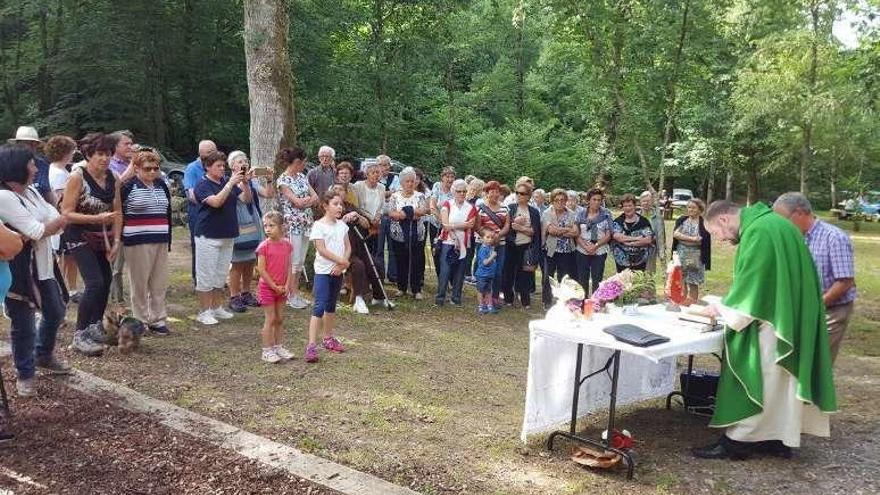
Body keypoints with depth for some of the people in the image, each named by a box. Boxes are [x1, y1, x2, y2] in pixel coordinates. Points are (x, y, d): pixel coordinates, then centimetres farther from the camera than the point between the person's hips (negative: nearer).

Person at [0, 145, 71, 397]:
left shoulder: (31, 191, 10)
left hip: (42, 265, 9)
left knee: (55, 312, 21)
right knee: (24, 325, 3)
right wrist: (55, 222, -4)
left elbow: (59, 219, 2)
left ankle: (44, 356, 44)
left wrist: (39, 230, -16)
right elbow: (38, 231, -22)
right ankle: (25, 374, 21)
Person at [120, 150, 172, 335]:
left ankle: (158, 320, 16)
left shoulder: (162, 186, 11)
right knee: (140, 282, 2)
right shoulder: (128, 186, -5)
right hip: (137, 242, -5)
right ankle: (140, 321, 12)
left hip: (161, 241, 5)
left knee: (160, 283, 7)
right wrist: (119, 238, -8)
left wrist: (169, 239, 14)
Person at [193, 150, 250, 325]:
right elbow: (216, 201, -24)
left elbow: (248, 198, 5)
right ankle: (204, 312, 9)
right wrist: (231, 183, -26)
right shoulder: (202, 185, -8)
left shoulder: (228, 183, 9)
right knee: (206, 275, 0)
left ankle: (217, 307, 25)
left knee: (221, 275, 14)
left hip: (227, 236, 6)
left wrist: (245, 183, -12)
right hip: (208, 237, -6)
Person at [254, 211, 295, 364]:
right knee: (270, 319, -2)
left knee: (280, 319, 12)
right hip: (267, 287, -5)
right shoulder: (264, 246, -13)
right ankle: (267, 351, 7)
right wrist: (274, 286, -13)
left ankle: (278, 347, 23)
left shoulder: (287, 245, 1)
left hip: (281, 288, 5)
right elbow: (261, 270, -14)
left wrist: (286, 286, -4)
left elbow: (288, 267, 5)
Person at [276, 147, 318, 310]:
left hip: (306, 223, 7)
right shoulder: (283, 180, -10)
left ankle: (296, 292, 18)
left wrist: (304, 201, -11)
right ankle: (291, 295, 6)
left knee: (301, 260, 10)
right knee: (293, 261, -3)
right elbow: (297, 202, -16)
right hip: (293, 224, -7)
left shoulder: (301, 177, 12)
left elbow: (316, 198, 6)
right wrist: (310, 198, 0)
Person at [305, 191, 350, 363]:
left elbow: (348, 247, 7)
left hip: (337, 271, 7)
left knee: (331, 306, 17)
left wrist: (341, 265, -8)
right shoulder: (319, 226, -11)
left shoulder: (342, 225, 9)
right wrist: (343, 261, -16)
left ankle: (328, 339, 30)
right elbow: (322, 250, -17)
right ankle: (312, 345, -14)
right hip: (323, 271, -7)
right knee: (319, 307, -13)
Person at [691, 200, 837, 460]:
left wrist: (721, 307, -4)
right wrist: (728, 304, 14)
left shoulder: (758, 232, -19)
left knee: (755, 381, -2)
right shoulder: (769, 223, 12)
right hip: (789, 318, 10)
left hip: (771, 324, -10)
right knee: (780, 381, 16)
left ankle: (738, 441, 7)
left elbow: (750, 284, -19)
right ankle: (780, 438, 25)